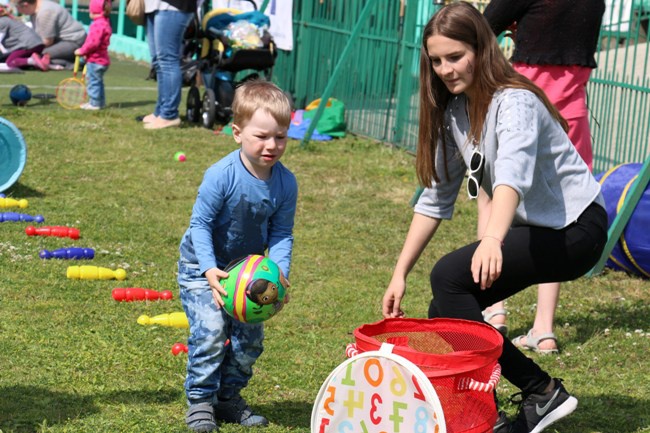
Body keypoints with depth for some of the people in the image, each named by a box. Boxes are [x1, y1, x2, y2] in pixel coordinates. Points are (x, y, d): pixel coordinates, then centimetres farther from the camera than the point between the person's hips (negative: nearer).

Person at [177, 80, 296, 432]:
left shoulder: (285, 183, -13)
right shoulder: (221, 176, -27)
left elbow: (281, 234, -7)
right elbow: (200, 224, -21)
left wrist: (279, 272, -23)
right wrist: (210, 269, -32)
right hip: (202, 267, -5)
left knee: (249, 336, 5)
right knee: (210, 330, -18)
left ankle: (229, 396, 24)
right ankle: (200, 400, -2)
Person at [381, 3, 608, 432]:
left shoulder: (514, 102, -22)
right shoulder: (453, 111, 3)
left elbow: (513, 174, -41)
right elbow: (436, 198, 7)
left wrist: (493, 239, -59)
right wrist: (400, 274, 1)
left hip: (577, 226, -9)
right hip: (532, 226, 9)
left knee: (450, 276, -23)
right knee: (444, 315, -3)